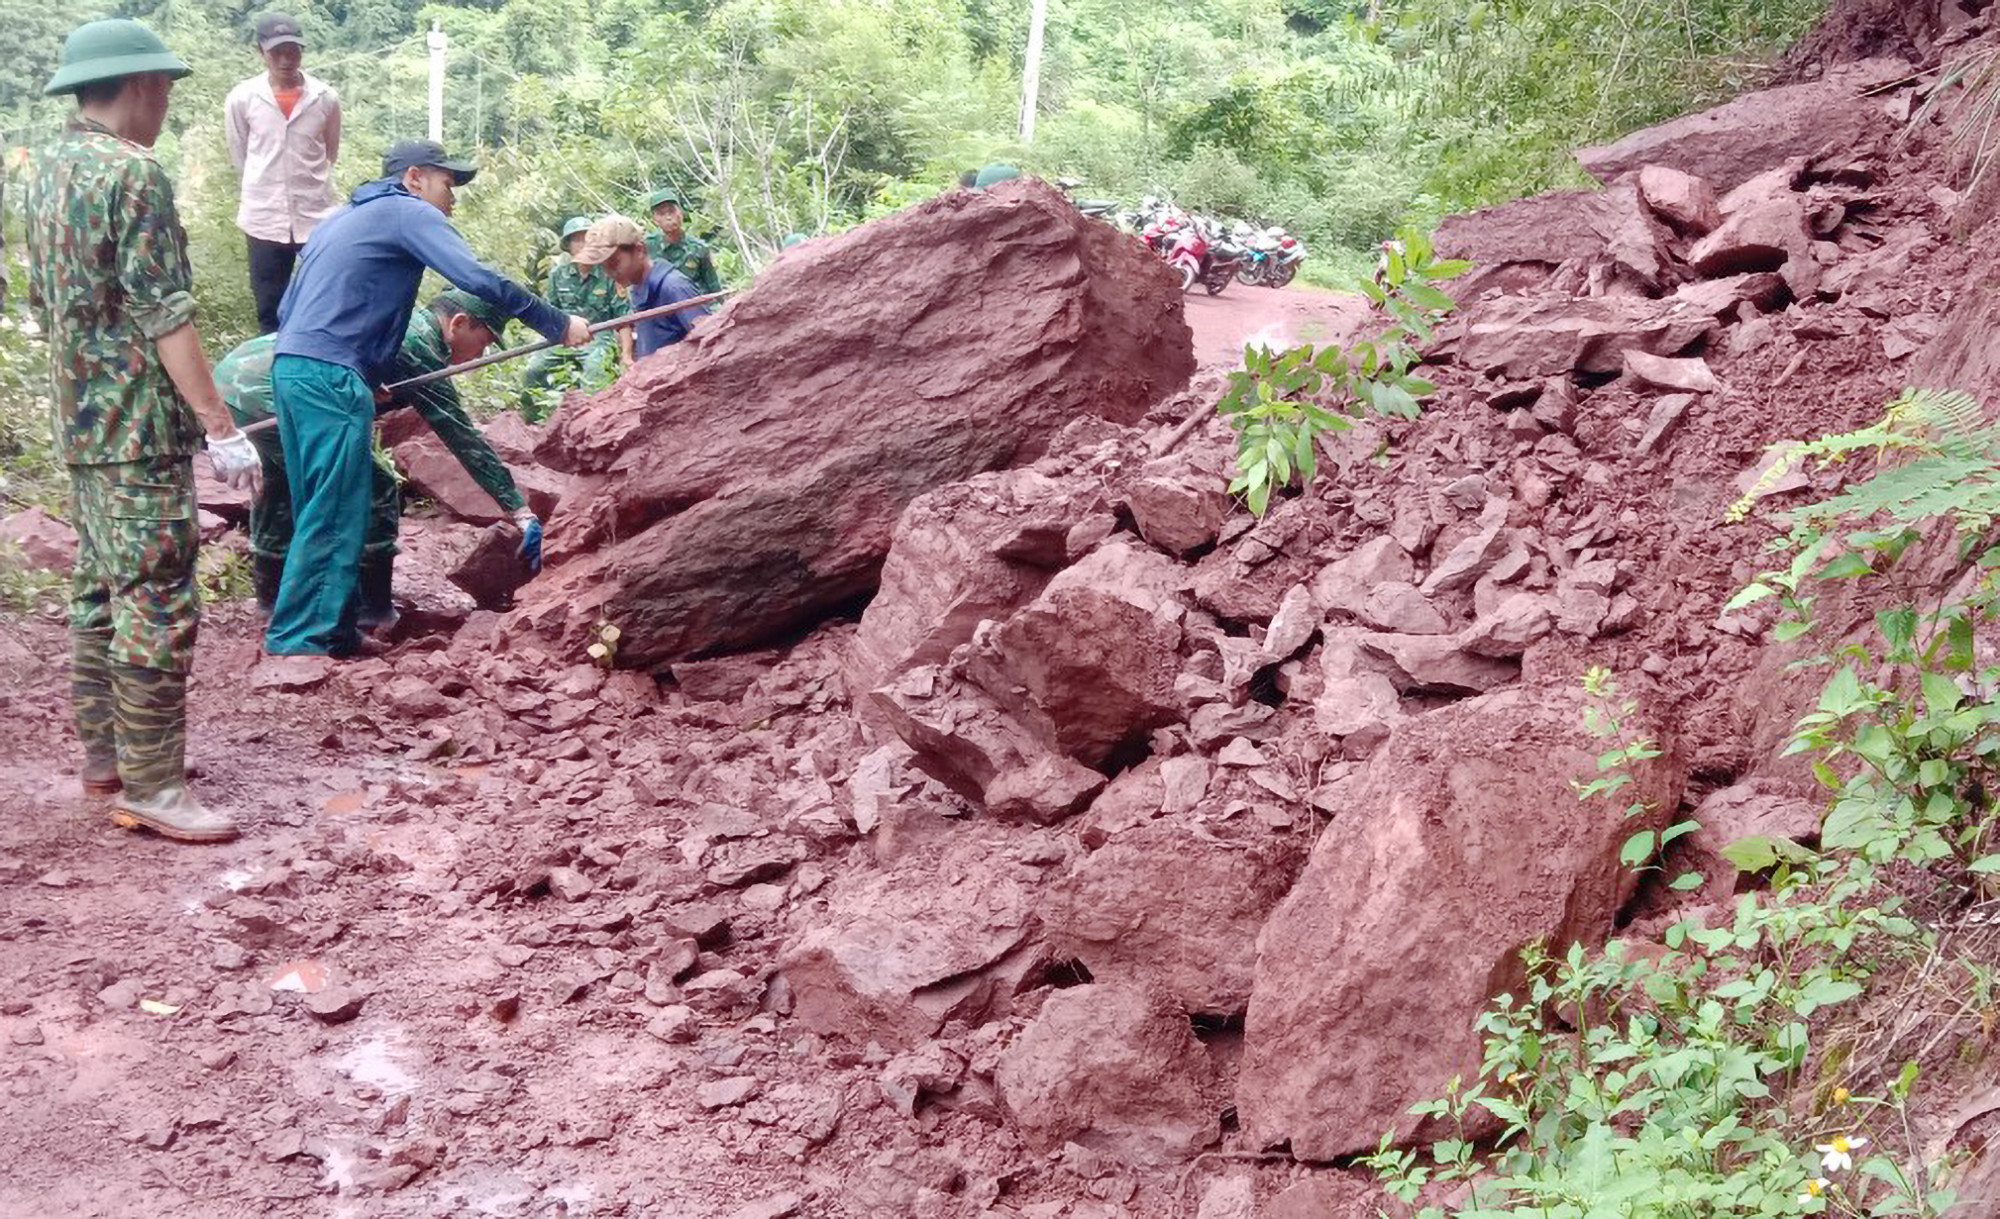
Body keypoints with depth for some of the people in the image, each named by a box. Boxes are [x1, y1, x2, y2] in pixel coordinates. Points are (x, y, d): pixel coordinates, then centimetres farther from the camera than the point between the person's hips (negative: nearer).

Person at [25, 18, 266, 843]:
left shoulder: (48, 170, 13)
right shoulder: (133, 172, -16)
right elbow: (164, 315, -20)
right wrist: (220, 426, -19)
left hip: (81, 420, 10)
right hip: (140, 425, -10)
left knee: (99, 590, 16)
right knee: (158, 603, -7)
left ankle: (104, 753, 25)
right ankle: (150, 788, -5)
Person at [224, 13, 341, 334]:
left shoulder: (326, 98, -3)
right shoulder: (242, 98, -4)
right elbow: (240, 156, 11)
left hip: (316, 216, 0)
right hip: (264, 218, 0)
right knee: (270, 313, 7)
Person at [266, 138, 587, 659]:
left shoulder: (342, 221, 28)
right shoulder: (410, 212, 1)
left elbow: (288, 308, 26)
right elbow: (479, 279, -13)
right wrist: (559, 325, -6)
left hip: (289, 365, 9)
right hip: (331, 377, -9)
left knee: (320, 511, 12)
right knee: (333, 515, -8)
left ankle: (333, 630, 15)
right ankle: (298, 639, -8)